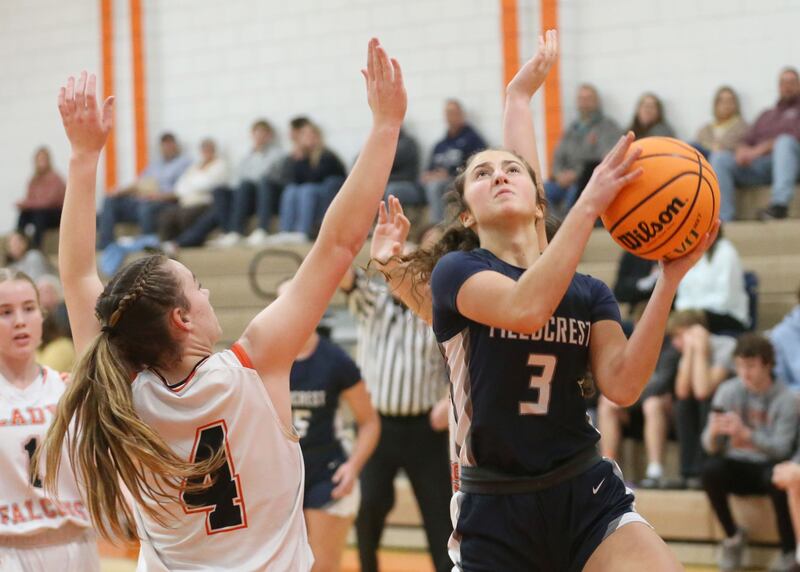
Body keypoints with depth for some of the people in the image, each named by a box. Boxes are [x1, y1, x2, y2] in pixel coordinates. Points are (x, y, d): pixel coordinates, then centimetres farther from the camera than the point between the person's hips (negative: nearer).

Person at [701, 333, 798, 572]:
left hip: (768, 465, -3)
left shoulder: (785, 400, -8)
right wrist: (713, 433, -30)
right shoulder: (728, 391, -1)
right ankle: (733, 536, -5)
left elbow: (781, 448, -19)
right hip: (737, 466, 3)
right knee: (710, 470, -30)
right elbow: (710, 447, -5)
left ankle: (789, 551, -18)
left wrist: (746, 433, -35)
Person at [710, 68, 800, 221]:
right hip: (756, 166, 5)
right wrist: (742, 151, -3)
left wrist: (762, 149, -13)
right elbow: (747, 142, 23)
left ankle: (780, 204, -53)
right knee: (719, 157, -21)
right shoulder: (766, 115, 33)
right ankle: (724, 219, -33)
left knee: (785, 142, -38)